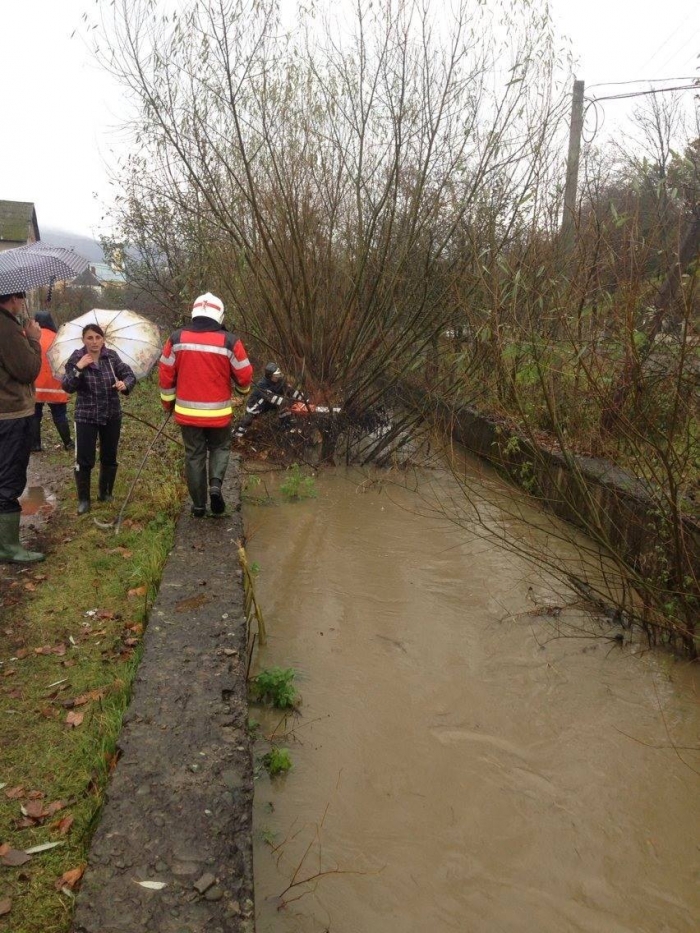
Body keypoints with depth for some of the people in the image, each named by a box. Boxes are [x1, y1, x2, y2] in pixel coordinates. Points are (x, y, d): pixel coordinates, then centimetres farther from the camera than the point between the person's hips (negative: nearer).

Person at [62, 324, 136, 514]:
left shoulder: (112, 356, -2)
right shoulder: (76, 358, -8)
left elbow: (130, 375, -4)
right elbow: (67, 387, -15)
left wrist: (125, 384, -26)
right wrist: (78, 369, -28)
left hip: (112, 415, 3)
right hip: (86, 416, -3)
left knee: (109, 457, 12)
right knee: (84, 459, -5)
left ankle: (106, 493, 29)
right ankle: (83, 499, 9)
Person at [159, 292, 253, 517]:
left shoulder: (176, 339, -2)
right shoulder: (230, 341, -10)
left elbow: (166, 374, 4)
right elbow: (244, 376, -3)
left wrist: (168, 402, 18)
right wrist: (243, 389, 20)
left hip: (187, 411, 2)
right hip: (218, 412, -1)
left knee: (194, 455, 13)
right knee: (220, 447, 21)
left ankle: (198, 505, 18)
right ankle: (215, 485, -3)